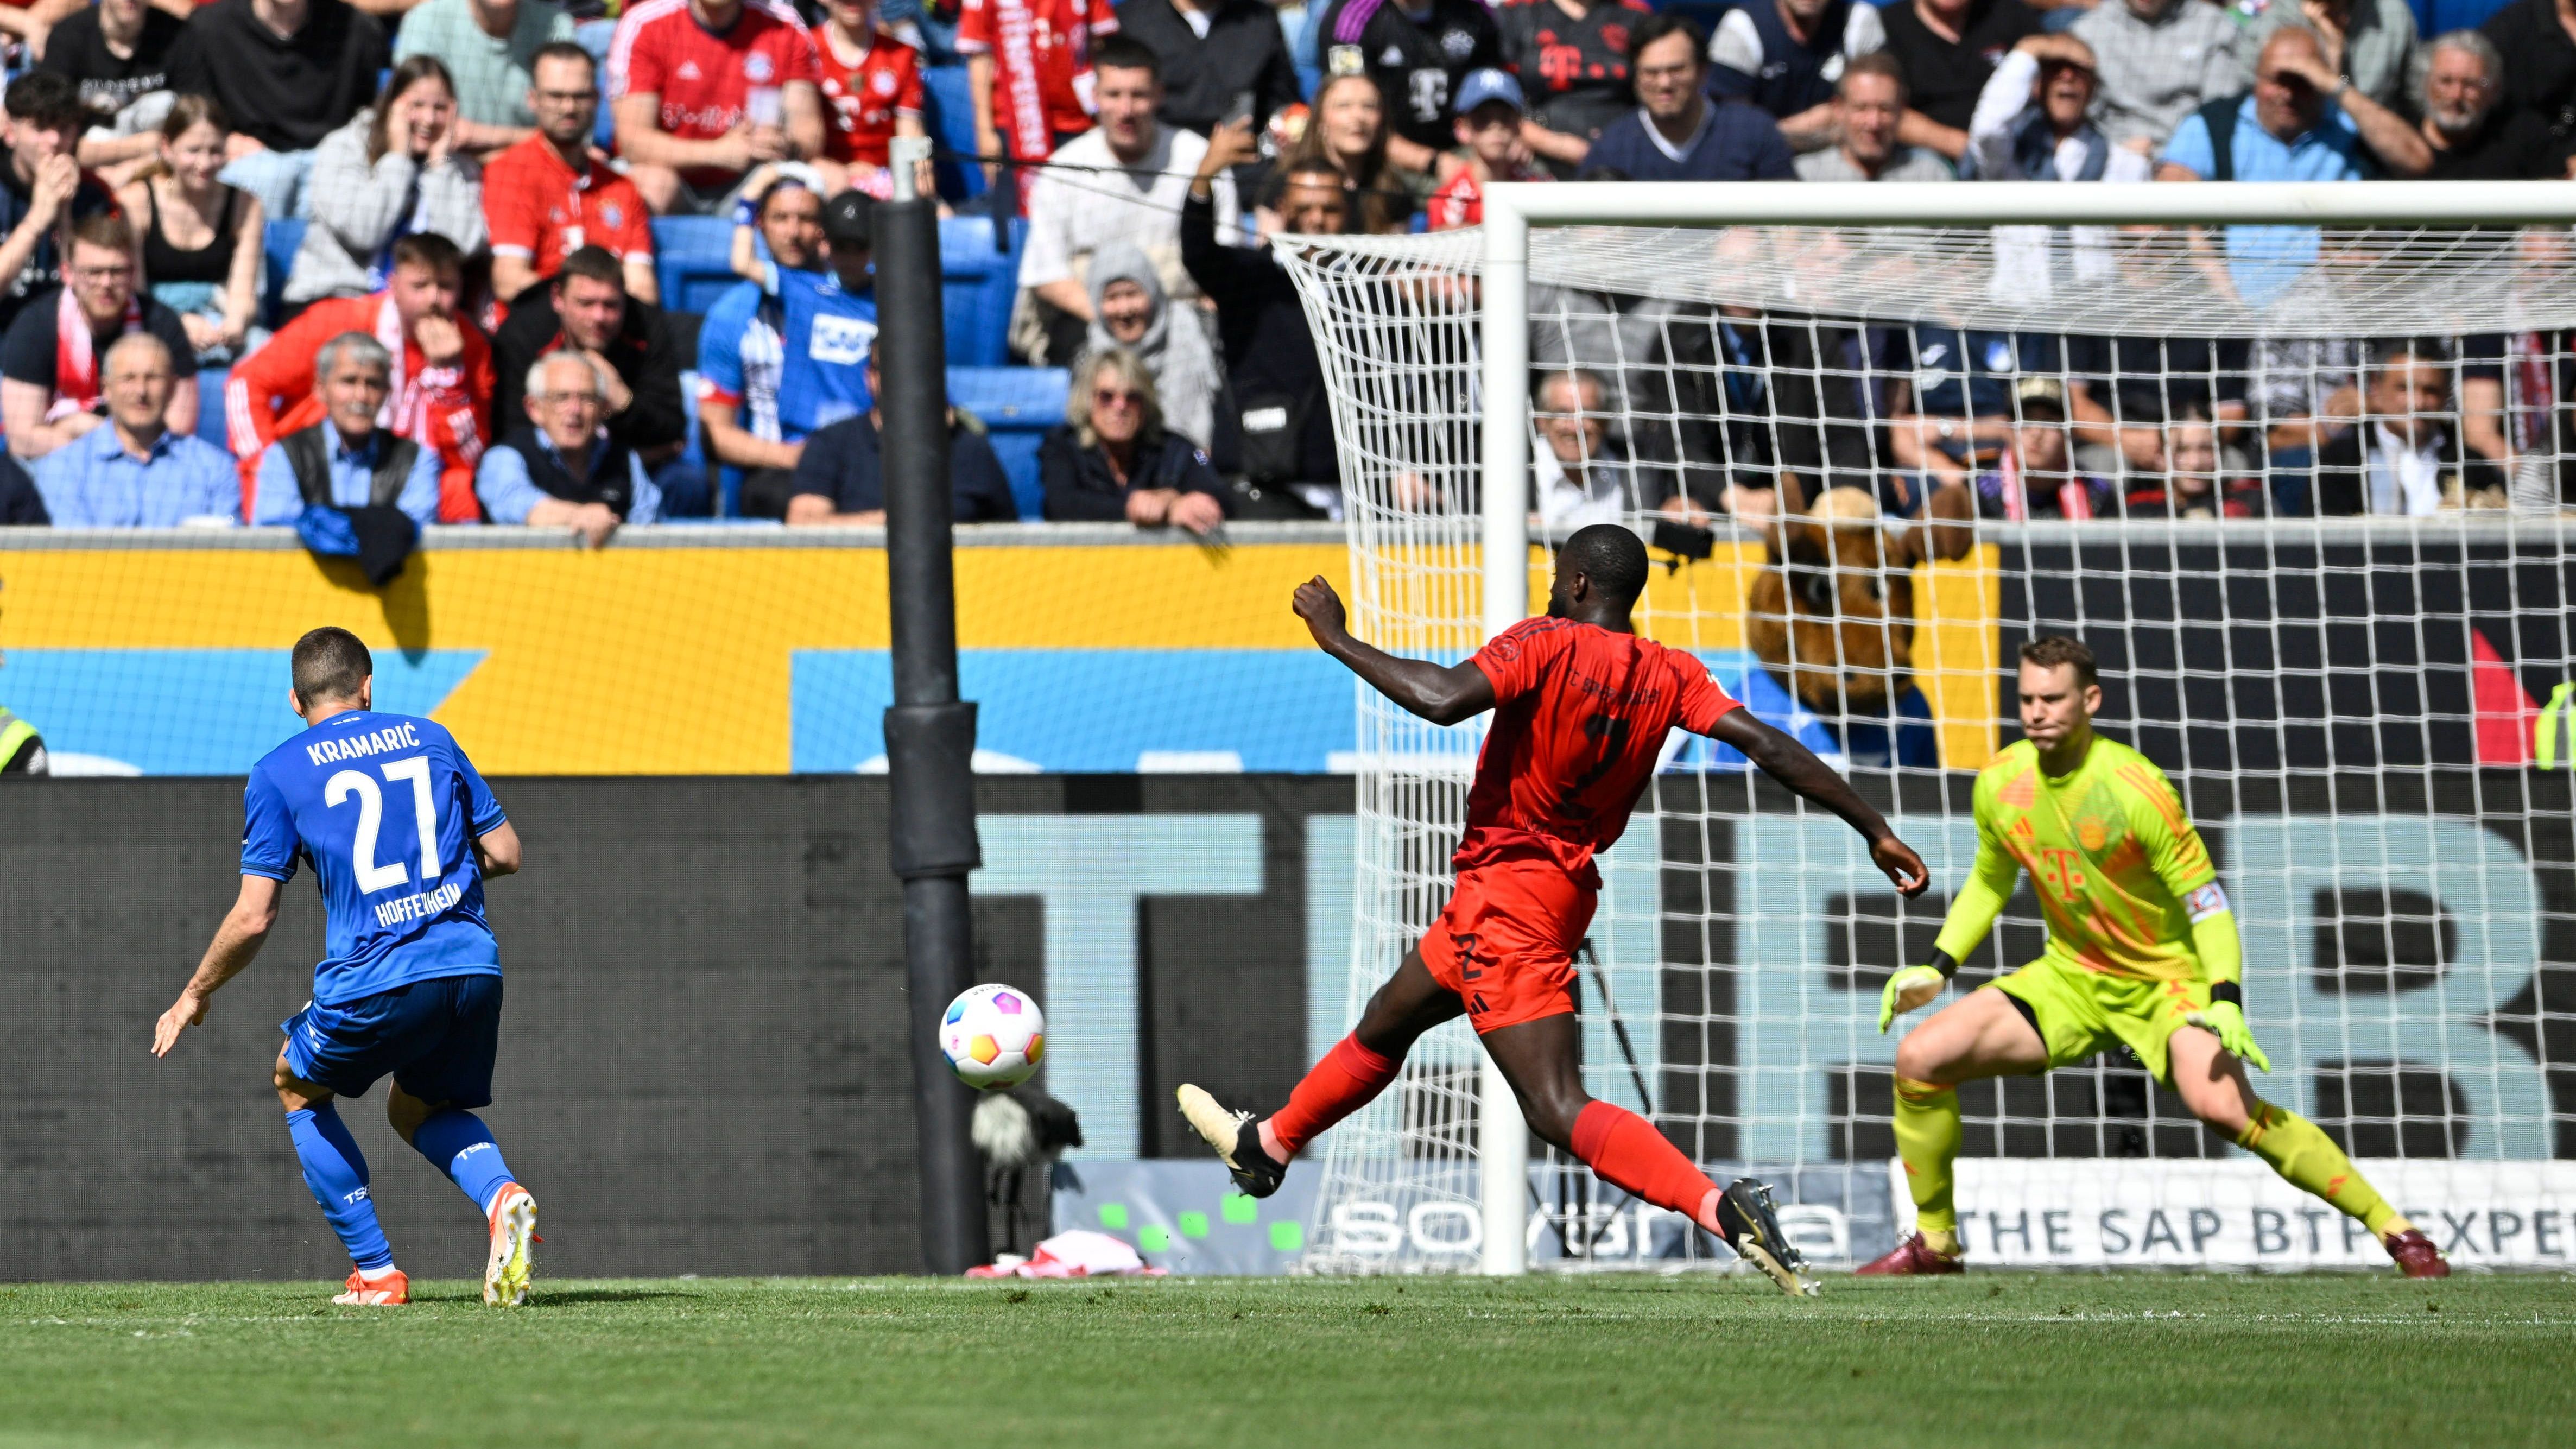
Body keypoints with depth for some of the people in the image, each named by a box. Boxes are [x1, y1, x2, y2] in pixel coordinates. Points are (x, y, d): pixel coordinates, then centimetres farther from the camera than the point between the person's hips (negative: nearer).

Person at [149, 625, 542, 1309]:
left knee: (299, 1088, 25)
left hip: (374, 982, -4)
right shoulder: (430, 738, 15)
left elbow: (254, 918, 2)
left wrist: (194, 997, 17)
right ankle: (501, 1196, -5)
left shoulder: (279, 772, 5)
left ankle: (375, 1271, 15)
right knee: (420, 1108, 28)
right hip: (471, 964, 4)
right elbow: (504, 853, 15)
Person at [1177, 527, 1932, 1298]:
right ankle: (1267, 1146, 46)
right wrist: (1875, 831, -7)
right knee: (1386, 1023, 28)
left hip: (1508, 895, -9)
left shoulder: (1546, 646, -16)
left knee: (1558, 1110, -13)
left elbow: (1443, 699, -30)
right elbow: (1769, 747, -7)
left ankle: (1722, 1206, -27)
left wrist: (1338, 640, -19)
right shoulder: (1671, 676, 2)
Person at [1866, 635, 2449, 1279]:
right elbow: (1989, 881, 16)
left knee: (2223, 1105, -30)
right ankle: (1934, 1242, 9)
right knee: (1919, 1058, -9)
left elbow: (2207, 901, -18)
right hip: (2069, 978, 6)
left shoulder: (2135, 787, -22)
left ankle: (2393, 1229, -19)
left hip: (2167, 978, -6)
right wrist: (1937, 968, 6)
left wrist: (2227, 1003, -31)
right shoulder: (2000, 784, -5)